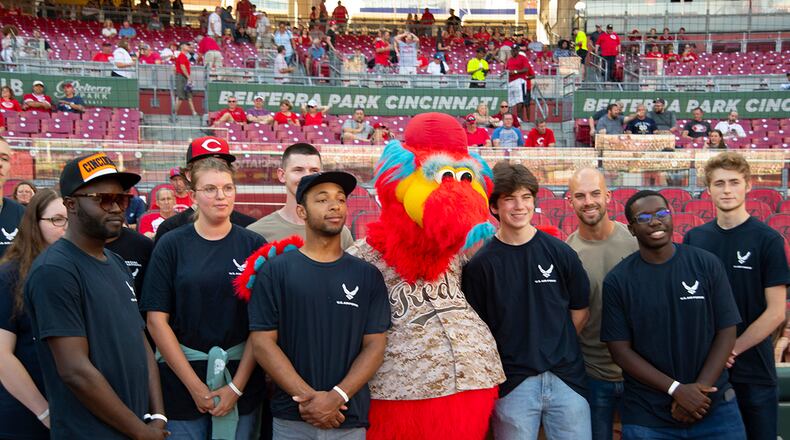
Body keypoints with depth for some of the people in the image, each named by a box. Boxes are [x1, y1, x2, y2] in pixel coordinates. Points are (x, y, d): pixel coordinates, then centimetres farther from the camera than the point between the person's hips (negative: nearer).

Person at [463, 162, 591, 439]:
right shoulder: (480, 264, -3)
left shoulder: (560, 253, 2)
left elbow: (580, 310, 10)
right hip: (511, 384, -2)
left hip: (566, 377, 2)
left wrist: (556, 349, 6)